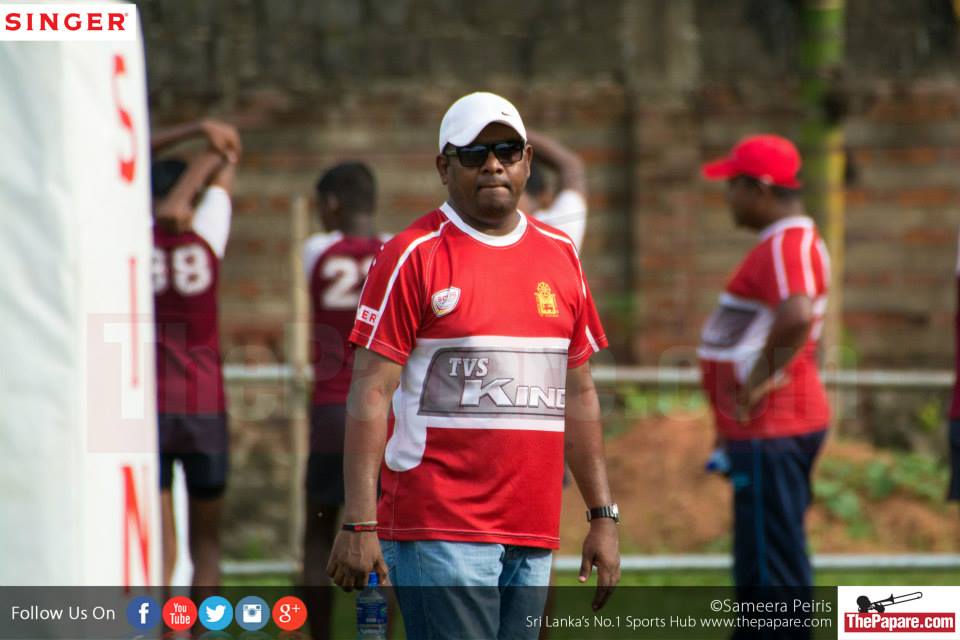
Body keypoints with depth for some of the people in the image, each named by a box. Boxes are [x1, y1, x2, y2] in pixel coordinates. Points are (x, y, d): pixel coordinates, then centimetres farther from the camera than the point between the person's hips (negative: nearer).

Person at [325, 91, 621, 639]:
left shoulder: (560, 255, 14)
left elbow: (579, 394, 19)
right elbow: (371, 391, -7)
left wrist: (603, 515, 14)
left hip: (533, 532, 6)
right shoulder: (413, 256, -3)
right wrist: (359, 524, -14)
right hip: (439, 531, -6)